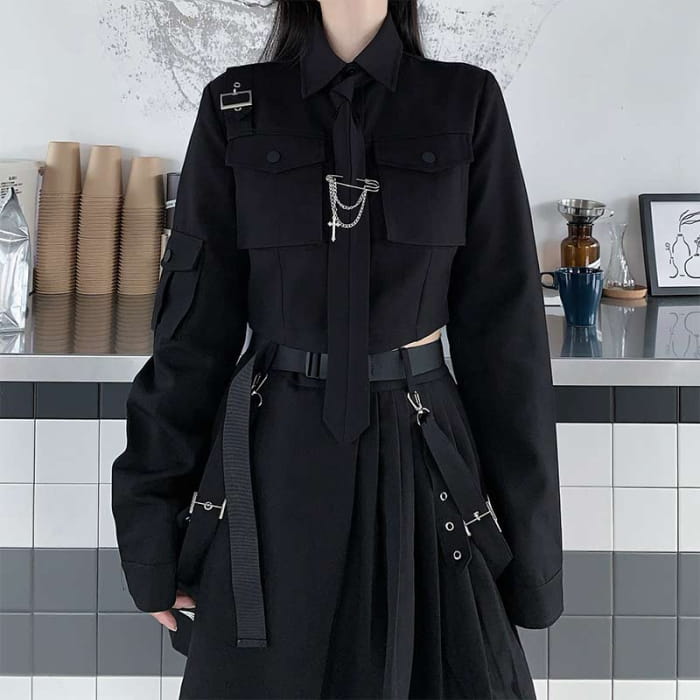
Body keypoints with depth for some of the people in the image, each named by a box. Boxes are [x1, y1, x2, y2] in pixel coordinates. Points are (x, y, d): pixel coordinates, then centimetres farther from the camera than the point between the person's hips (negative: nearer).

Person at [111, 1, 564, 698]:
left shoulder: (468, 103, 1)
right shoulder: (237, 104, 2)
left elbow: (503, 328, 0)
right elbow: (196, 322, 2)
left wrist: (526, 538, 0)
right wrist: (153, 523, 2)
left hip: (421, 455, 0)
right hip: (274, 463, 0)